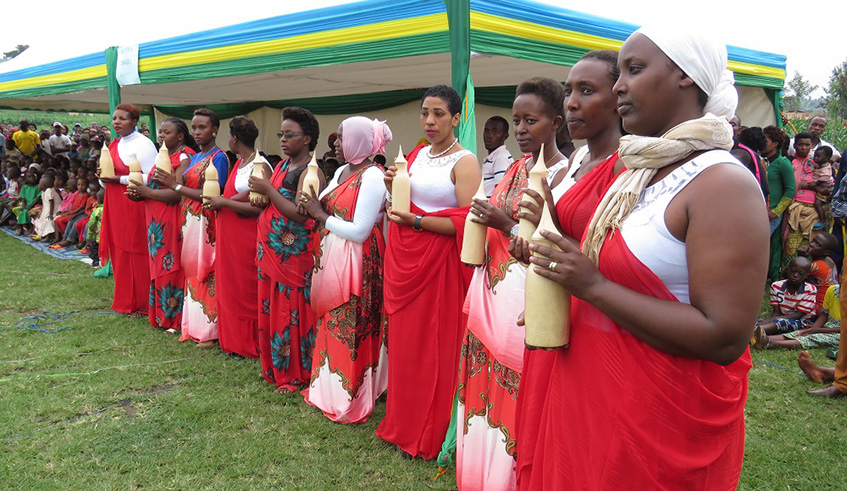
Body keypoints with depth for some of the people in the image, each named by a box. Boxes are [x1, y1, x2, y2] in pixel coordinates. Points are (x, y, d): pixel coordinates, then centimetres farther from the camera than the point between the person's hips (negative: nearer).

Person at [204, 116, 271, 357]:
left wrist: (224, 202, -16)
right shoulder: (239, 163, 12)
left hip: (246, 236, -9)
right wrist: (221, 202, -7)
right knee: (229, 286, 15)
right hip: (228, 235, 9)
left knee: (245, 289, 2)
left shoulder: (260, 167, -16)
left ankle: (248, 343, 15)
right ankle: (232, 338, 28)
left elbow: (258, 207, -23)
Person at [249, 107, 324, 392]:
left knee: (292, 312, -1)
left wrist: (268, 190, -18)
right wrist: (260, 201, 3)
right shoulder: (282, 166, 14)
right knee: (270, 308, 14)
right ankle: (274, 367, 28)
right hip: (270, 251, 9)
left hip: (294, 255, -9)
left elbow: (299, 215, -23)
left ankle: (295, 374, 12)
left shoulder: (310, 172, -13)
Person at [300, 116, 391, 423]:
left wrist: (321, 215, -12)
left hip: (355, 265, -8)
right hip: (331, 259, 9)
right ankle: (328, 389, 30)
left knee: (350, 331, 0)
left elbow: (359, 231, -21)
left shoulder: (372, 177, -15)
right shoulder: (341, 170, 12)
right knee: (331, 326, 15)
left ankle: (349, 400, 14)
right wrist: (313, 208, -4)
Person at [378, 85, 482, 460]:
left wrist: (416, 221, -19)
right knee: (403, 340, 12)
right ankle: (403, 423, 27)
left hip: (439, 261, -7)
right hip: (404, 258, 7)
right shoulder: (416, 155, 13)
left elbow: (467, 223, -17)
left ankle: (429, 435, 17)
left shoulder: (464, 162, -8)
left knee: (433, 343, 1)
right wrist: (393, 187, 1)